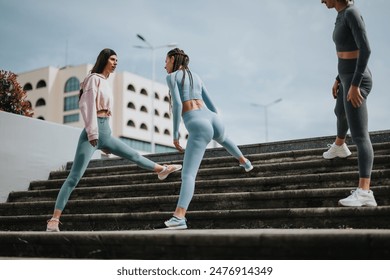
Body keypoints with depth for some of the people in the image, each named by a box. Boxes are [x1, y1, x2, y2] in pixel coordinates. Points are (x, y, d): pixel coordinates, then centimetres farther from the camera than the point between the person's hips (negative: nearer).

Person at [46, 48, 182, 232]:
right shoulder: (94, 79, -4)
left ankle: (161, 170, 44)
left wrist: (105, 143, 20)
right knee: (74, 178, -12)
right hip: (92, 133, -8)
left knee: (133, 155, 23)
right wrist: (93, 133, -21)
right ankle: (54, 219, -12)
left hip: (105, 133, 8)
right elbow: (88, 106, -13)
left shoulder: (105, 82, 20)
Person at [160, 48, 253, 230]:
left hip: (197, 127, -7)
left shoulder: (172, 77, 3)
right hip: (213, 121, 7)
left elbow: (177, 104, -11)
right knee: (222, 138, 45)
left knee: (188, 175, -14)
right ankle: (244, 162, 67)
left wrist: (175, 134, -9)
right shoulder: (196, 77, 24)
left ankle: (179, 217, -32)